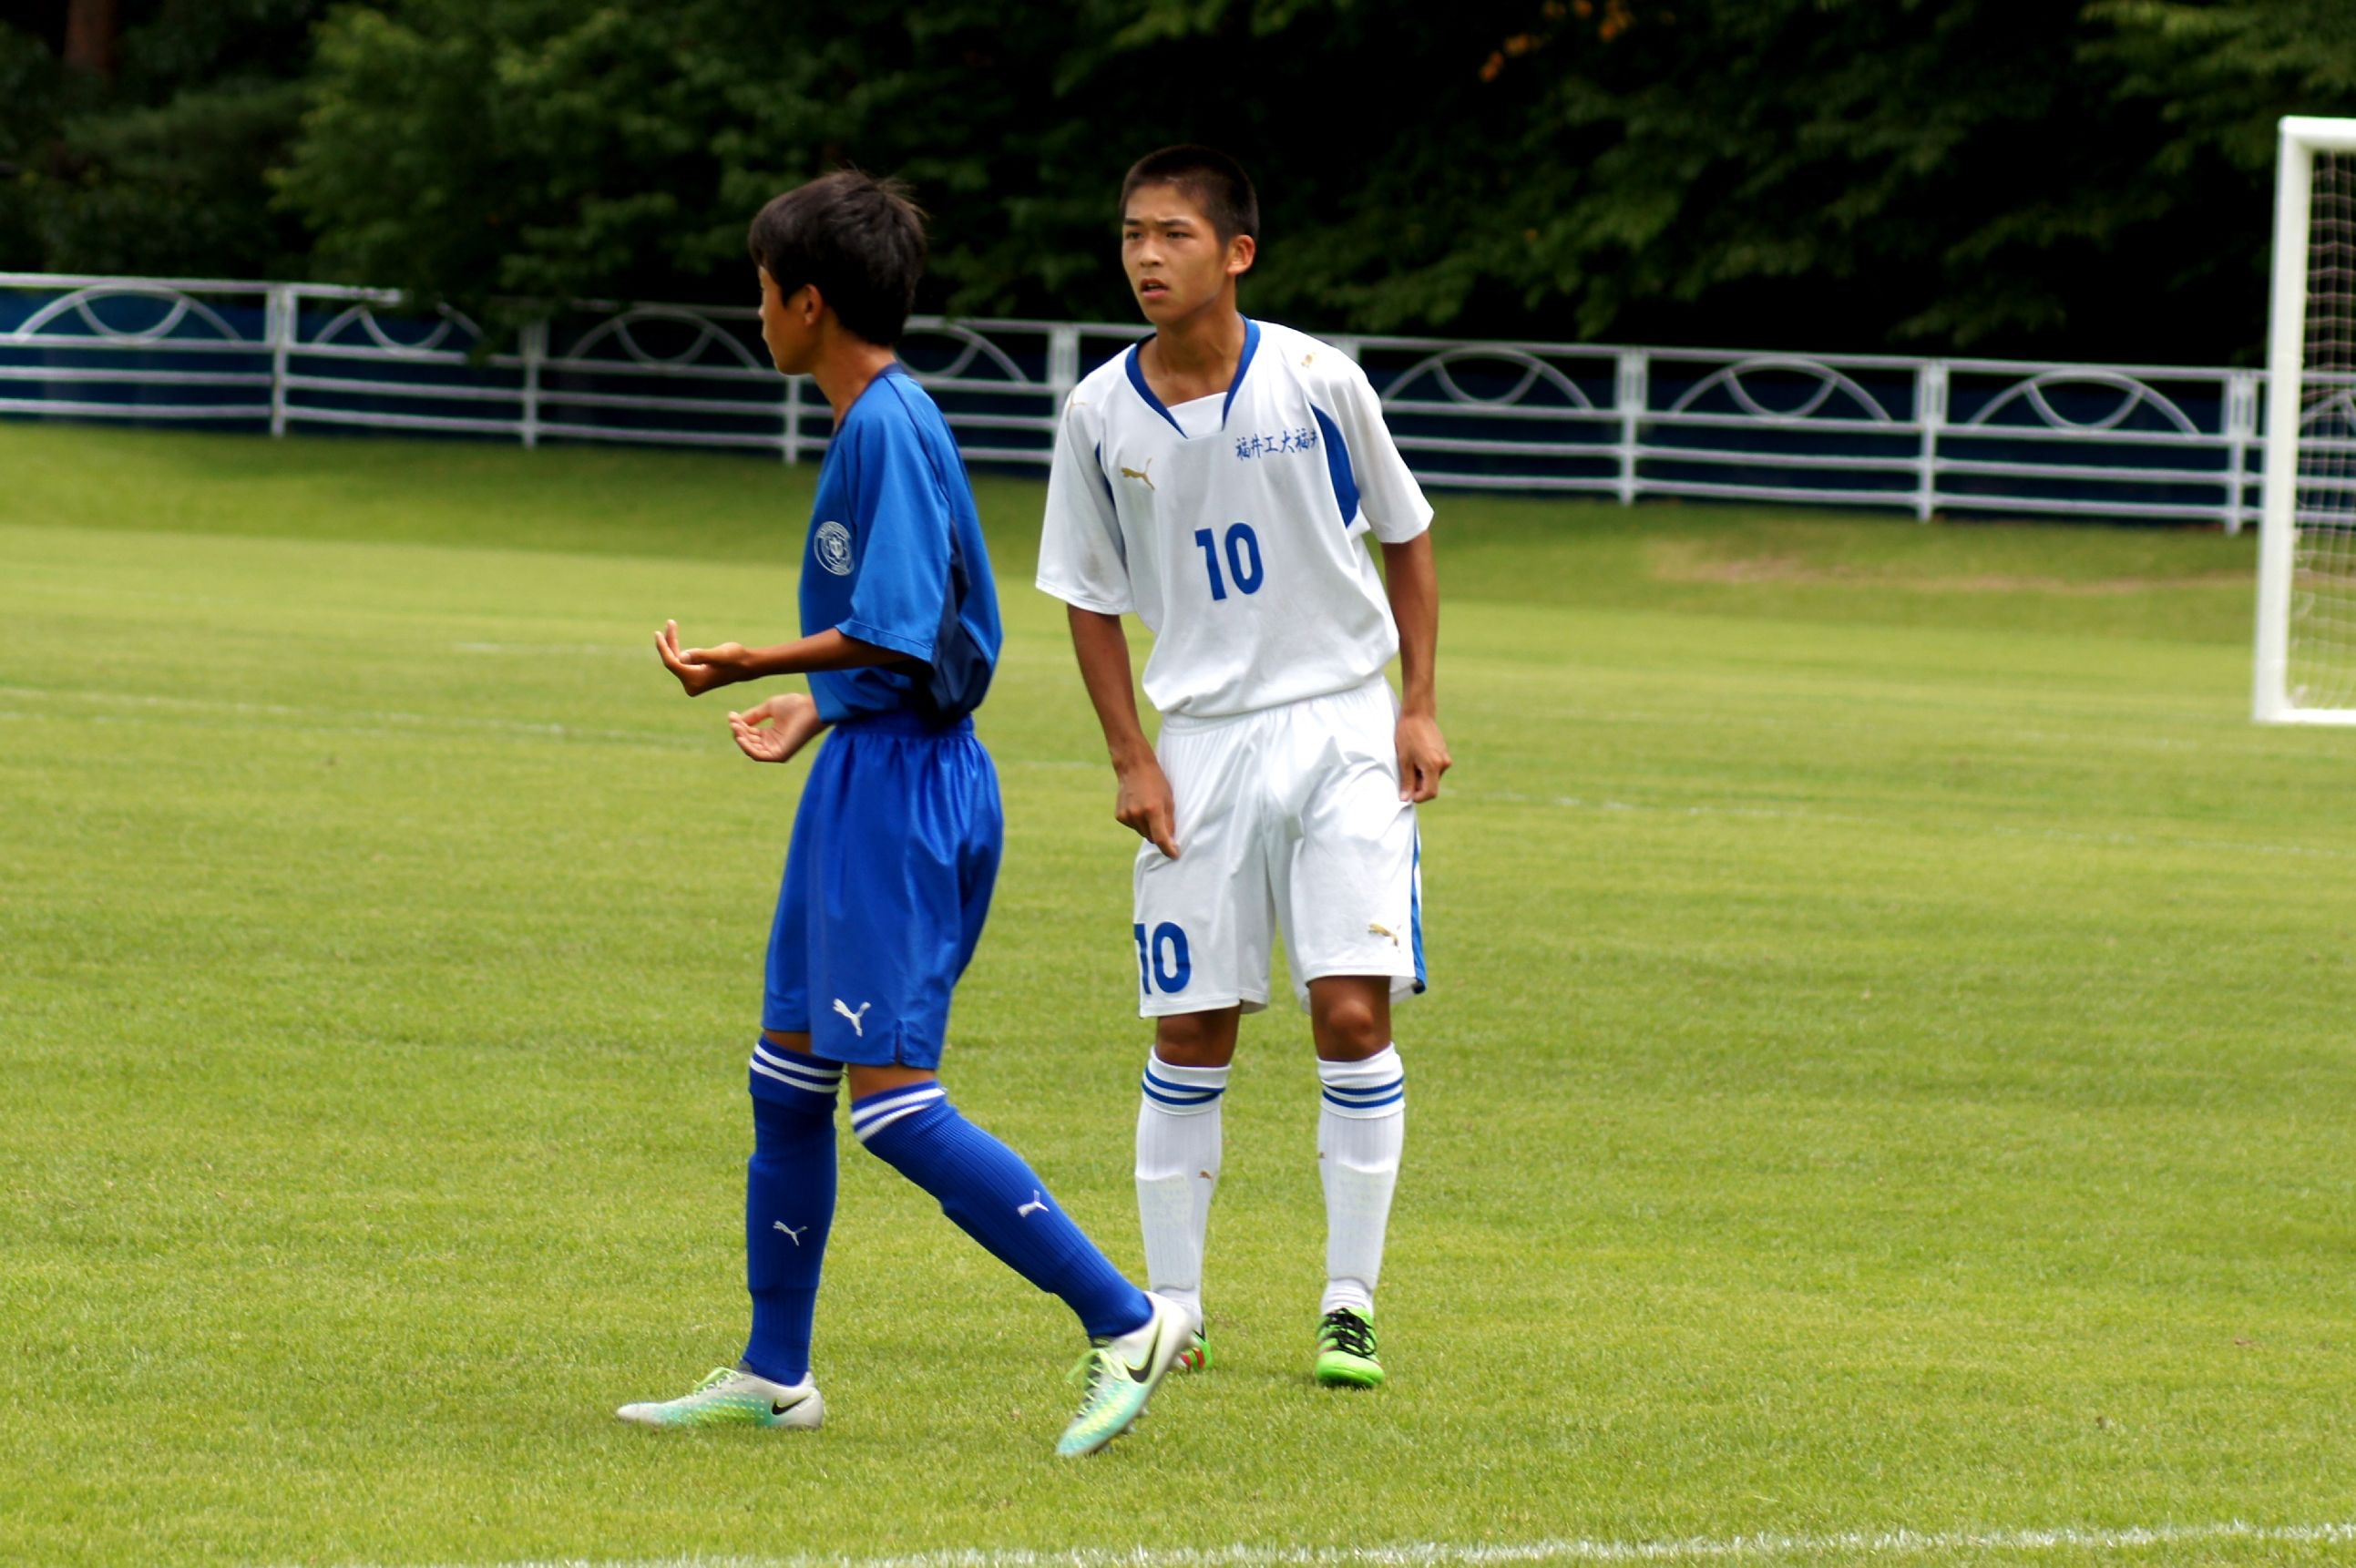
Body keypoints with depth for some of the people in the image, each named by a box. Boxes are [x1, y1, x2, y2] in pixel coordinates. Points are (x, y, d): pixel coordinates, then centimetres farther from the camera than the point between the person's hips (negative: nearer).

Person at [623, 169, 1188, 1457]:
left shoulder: (888, 427, -17)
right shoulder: (883, 420, 13)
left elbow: (896, 635, -23)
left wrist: (750, 667, -16)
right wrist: (819, 710, 25)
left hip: (897, 783, -10)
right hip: (873, 776, 10)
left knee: (893, 1101, -11)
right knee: (787, 1077, 15)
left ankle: (1124, 1321, -9)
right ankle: (773, 1375, 23)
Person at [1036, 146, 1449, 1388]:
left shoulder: (1316, 382, -7)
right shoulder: (1100, 416, -2)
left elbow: (1404, 538, 6)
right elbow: (1092, 598, 8)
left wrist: (1419, 707, 0)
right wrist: (1131, 760, 0)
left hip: (1343, 728, -2)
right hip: (1202, 741, 2)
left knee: (1353, 1012, -10)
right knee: (1189, 1034, 2)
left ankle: (1350, 1304, -1)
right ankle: (1169, 1310, 12)